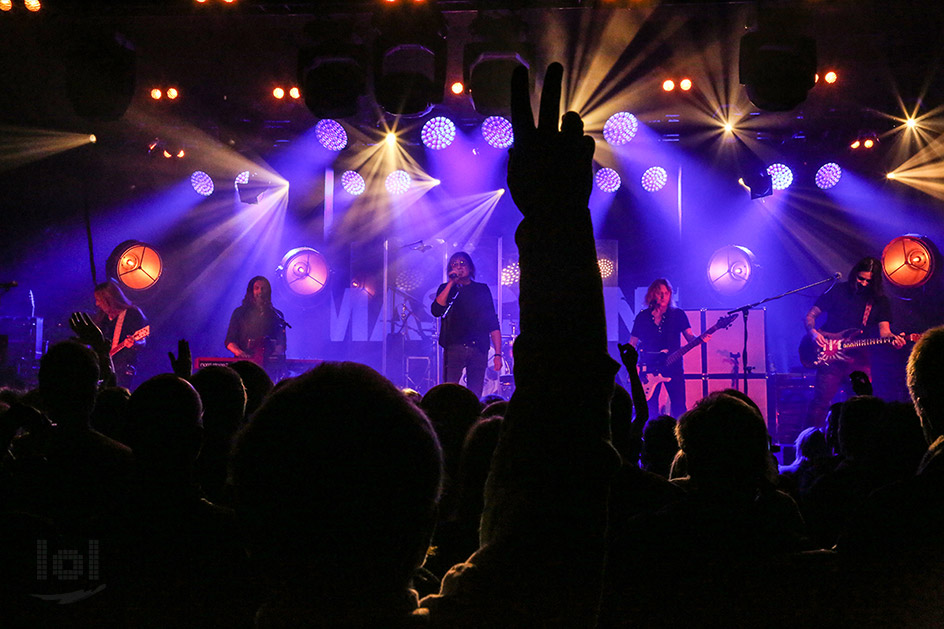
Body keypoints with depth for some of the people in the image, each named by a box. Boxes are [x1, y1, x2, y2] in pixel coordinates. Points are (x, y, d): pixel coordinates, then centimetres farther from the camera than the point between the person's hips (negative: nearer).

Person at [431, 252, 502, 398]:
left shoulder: (482, 289, 15)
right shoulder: (446, 289, 12)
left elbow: (493, 323, 12)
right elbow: (436, 311, -8)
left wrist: (497, 354, 3)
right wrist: (451, 283, -8)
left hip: (479, 349, 1)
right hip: (454, 347, -1)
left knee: (475, 397, -3)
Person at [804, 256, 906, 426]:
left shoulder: (880, 301, 10)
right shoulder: (838, 291, 4)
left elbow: (884, 330, -1)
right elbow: (811, 315, 7)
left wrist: (892, 338, -24)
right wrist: (813, 332, -13)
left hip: (859, 357, 2)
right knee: (820, 401, -8)